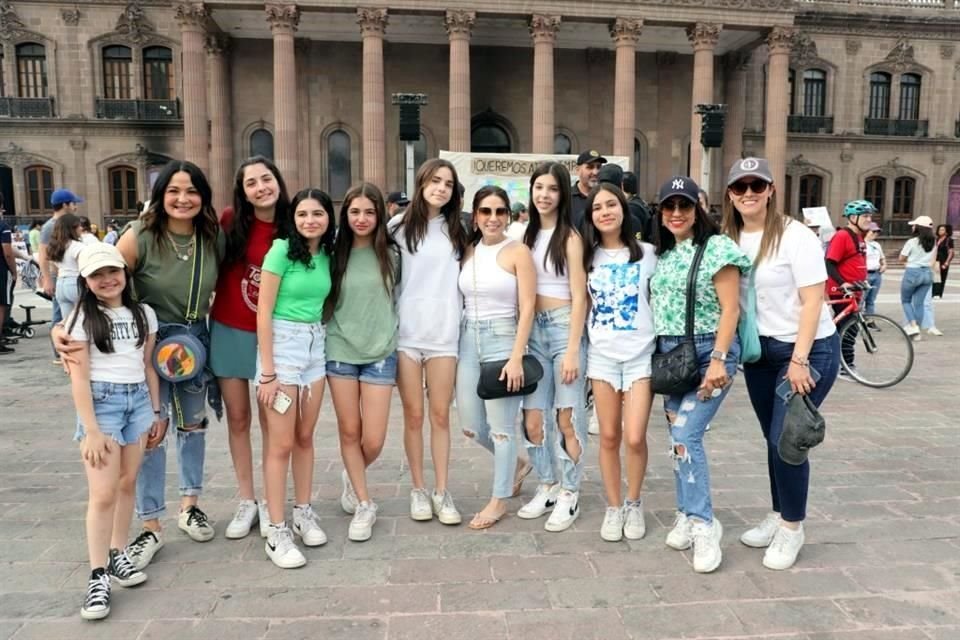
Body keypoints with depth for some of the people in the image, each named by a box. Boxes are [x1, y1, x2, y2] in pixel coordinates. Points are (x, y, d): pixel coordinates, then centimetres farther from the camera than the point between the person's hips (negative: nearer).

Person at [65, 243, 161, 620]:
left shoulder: (143, 314, 8)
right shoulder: (81, 318, -4)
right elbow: (79, 377, -9)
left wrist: (156, 411, 11)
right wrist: (91, 430, -14)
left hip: (138, 399, 4)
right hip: (101, 401, -4)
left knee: (128, 484, 9)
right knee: (103, 493, -7)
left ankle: (117, 555, 23)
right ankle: (98, 576, 0)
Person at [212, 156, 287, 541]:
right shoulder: (231, 221, -5)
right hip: (228, 331, 1)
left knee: (270, 420, 7)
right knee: (238, 418, 10)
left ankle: (270, 502, 21)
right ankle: (246, 502, 24)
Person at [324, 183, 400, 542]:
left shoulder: (391, 254, 0)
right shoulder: (335, 252, 1)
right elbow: (325, 300, 9)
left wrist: (392, 337, 4)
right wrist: (323, 339, 4)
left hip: (380, 353, -1)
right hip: (340, 352, 1)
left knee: (373, 440, -1)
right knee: (349, 432, 8)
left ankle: (352, 477, 33)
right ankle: (364, 504, 25)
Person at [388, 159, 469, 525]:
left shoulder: (457, 231, 11)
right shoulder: (399, 226, 3)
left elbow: (467, 277, 18)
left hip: (444, 333, 2)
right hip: (406, 333, -1)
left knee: (440, 415, 5)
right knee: (413, 416, 6)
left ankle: (442, 492, 14)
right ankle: (418, 489, 19)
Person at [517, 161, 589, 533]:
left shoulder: (570, 237, -4)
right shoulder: (528, 235, 13)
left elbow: (579, 298, -8)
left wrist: (572, 350, -14)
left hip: (564, 327, -5)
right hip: (533, 329, 5)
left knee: (567, 417, 0)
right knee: (533, 418, 7)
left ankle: (569, 495, 14)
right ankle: (548, 488, 24)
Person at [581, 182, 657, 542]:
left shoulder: (647, 253, 1)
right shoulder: (589, 257, 7)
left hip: (640, 355, -2)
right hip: (602, 356, 2)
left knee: (635, 438, -6)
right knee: (609, 437, 6)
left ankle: (634, 504, 18)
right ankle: (613, 507, 22)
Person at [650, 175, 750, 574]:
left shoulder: (717, 248, -9)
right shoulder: (662, 253, 11)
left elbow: (730, 309, -13)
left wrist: (718, 361, -20)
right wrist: (660, 353, 12)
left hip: (708, 351, -6)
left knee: (686, 435, -14)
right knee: (679, 437, 9)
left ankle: (703, 524, -2)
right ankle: (687, 516, 21)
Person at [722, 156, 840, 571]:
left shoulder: (795, 236, -14)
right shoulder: (730, 239, 2)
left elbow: (813, 302, -16)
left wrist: (799, 360, -19)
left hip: (810, 350, -5)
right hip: (760, 351, 5)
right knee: (773, 439, 13)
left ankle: (792, 527, 13)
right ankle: (778, 515, 29)